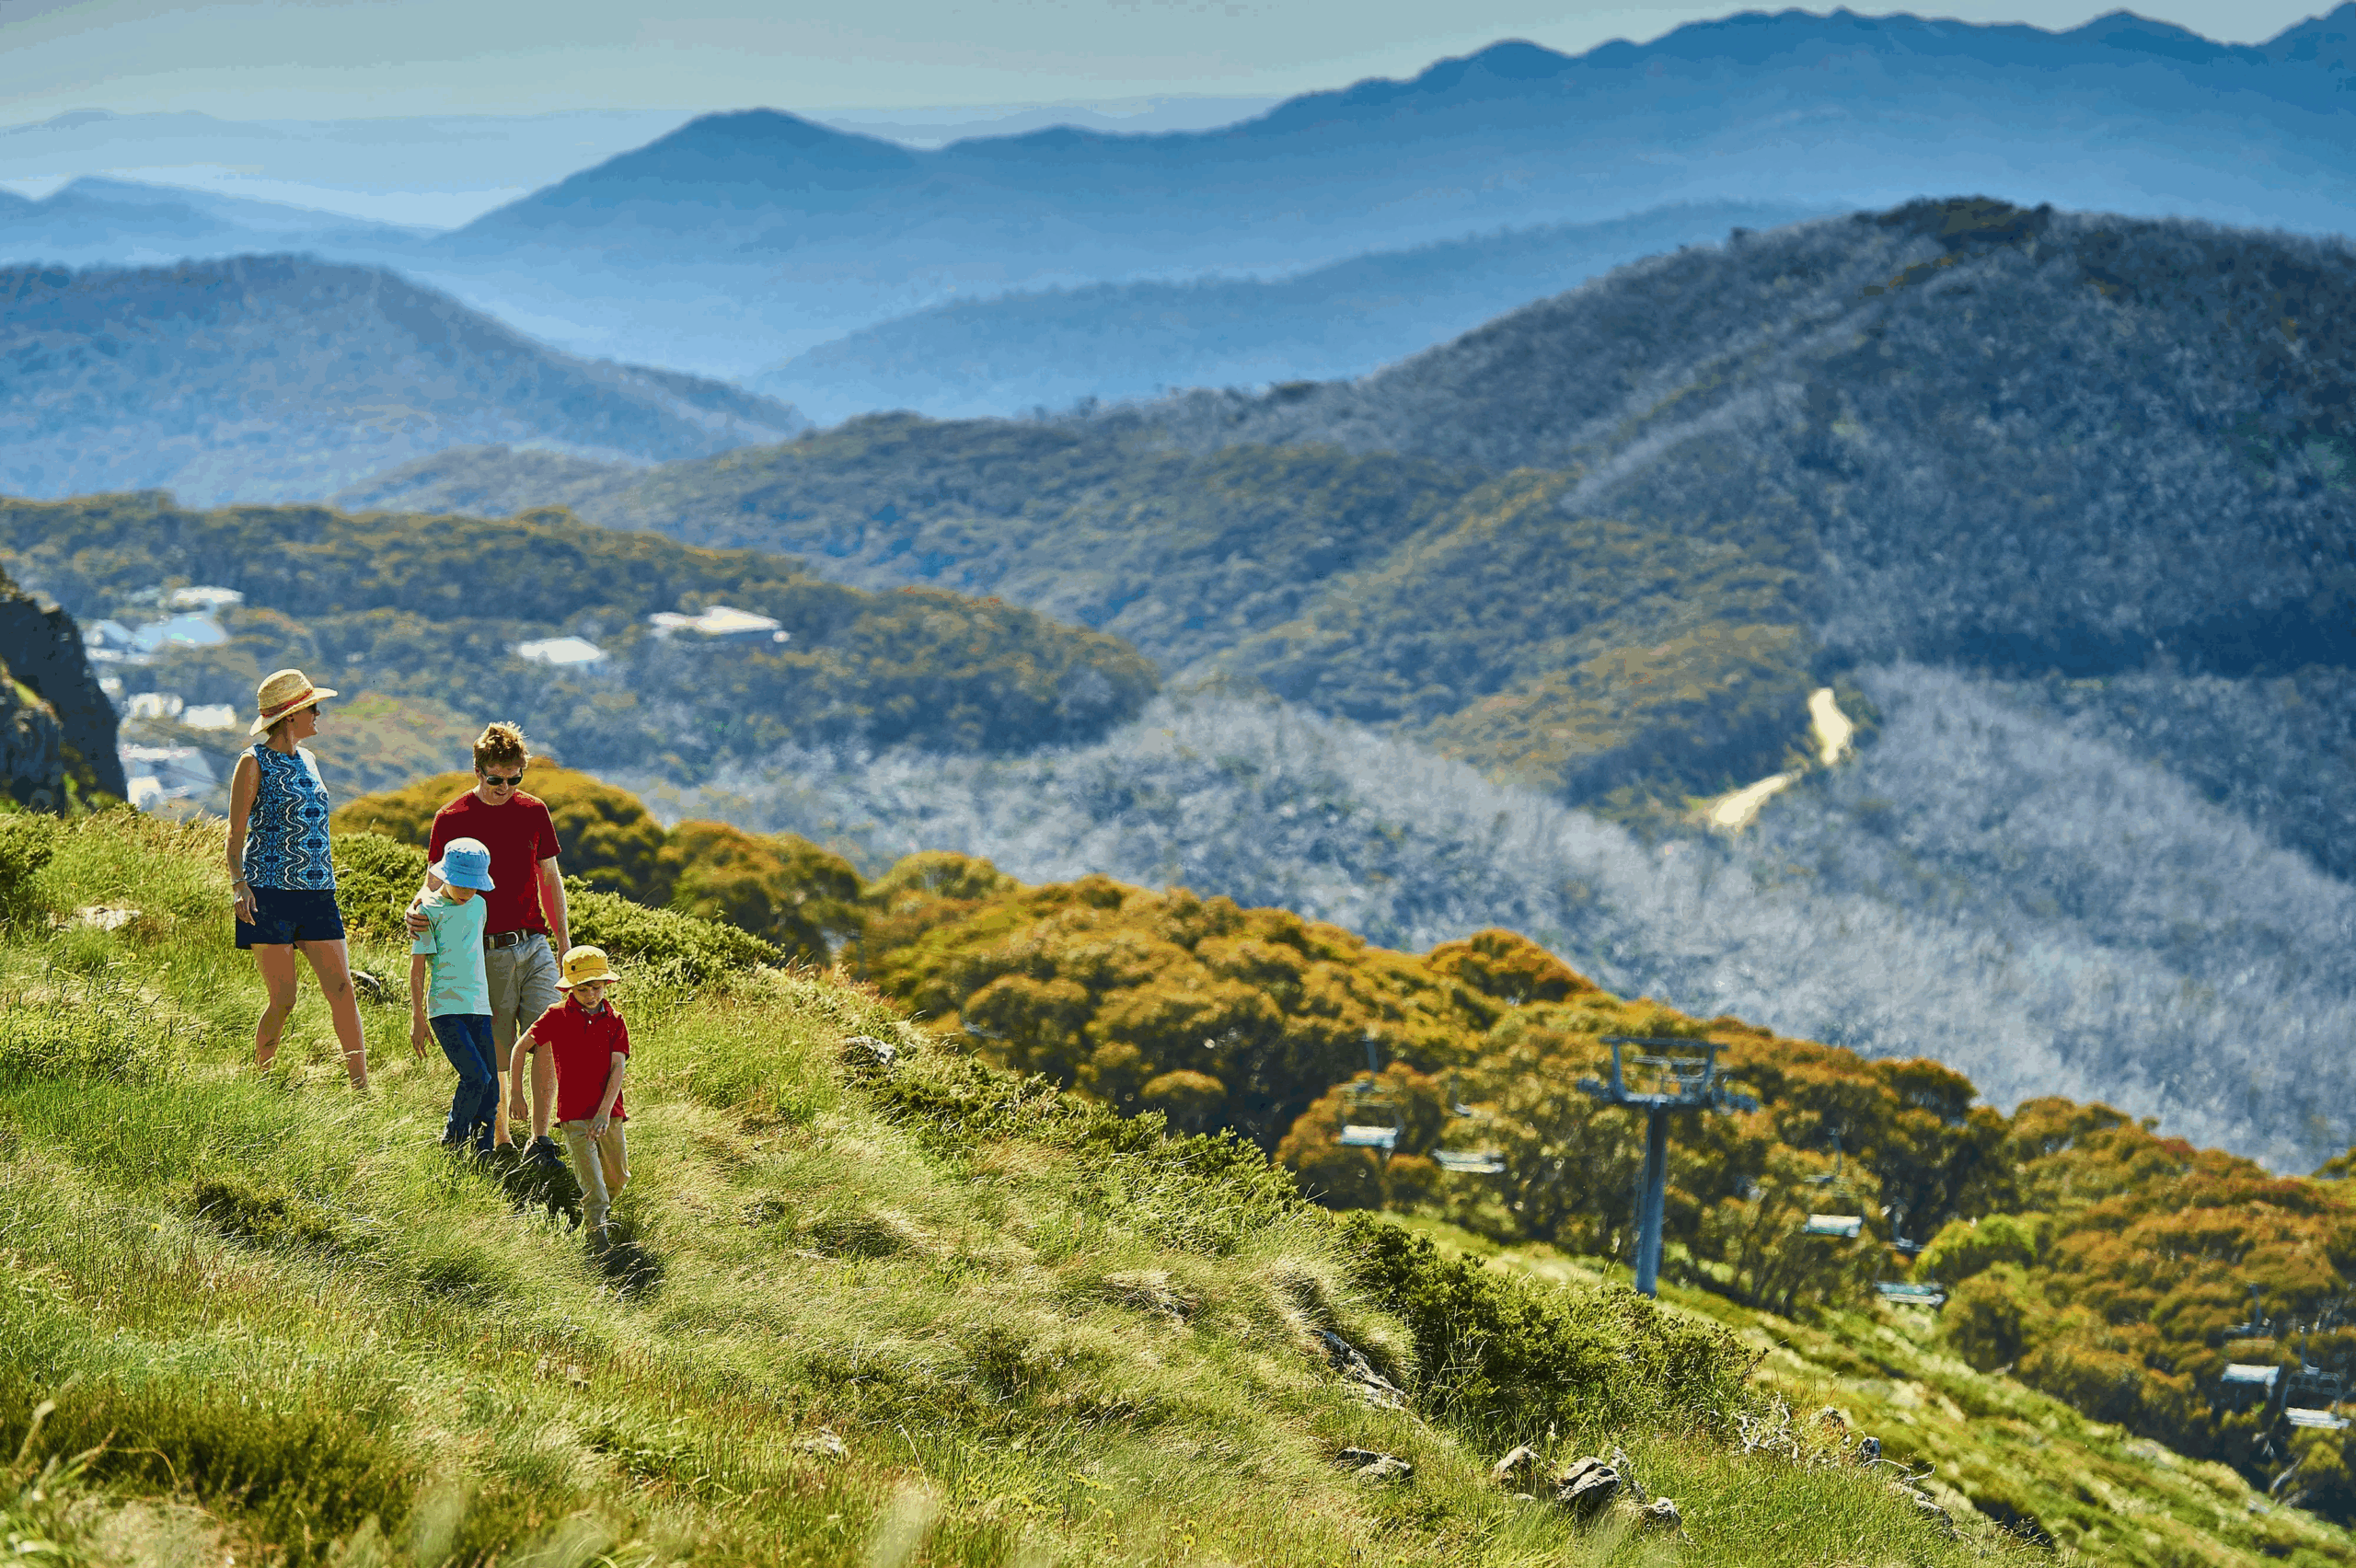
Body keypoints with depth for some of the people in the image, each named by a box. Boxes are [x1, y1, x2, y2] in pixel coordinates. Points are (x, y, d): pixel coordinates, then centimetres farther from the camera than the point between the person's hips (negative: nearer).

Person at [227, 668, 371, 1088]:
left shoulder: (307, 760, 17)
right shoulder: (254, 763, -3)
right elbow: (237, 833, -5)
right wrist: (238, 884, -18)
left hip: (316, 893, 6)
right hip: (270, 893, -6)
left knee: (343, 990, -4)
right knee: (283, 1002, -6)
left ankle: (361, 1085, -5)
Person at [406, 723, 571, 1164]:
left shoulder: (534, 812, 8)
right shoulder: (451, 819, -2)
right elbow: (437, 882, 5)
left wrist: (563, 940, 15)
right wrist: (417, 908, -18)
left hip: (535, 945, 3)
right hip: (485, 952, -3)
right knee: (499, 1055, -1)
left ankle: (540, 1139, -6)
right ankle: (500, 1140, 15)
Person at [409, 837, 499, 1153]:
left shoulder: (479, 905, 12)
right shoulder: (430, 911, -6)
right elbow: (417, 966, -4)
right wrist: (418, 1017, -6)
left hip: (479, 1008, 6)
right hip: (445, 1008, -6)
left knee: (490, 1086, 0)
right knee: (476, 1076, -17)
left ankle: (483, 1151, 8)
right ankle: (451, 1142, -2)